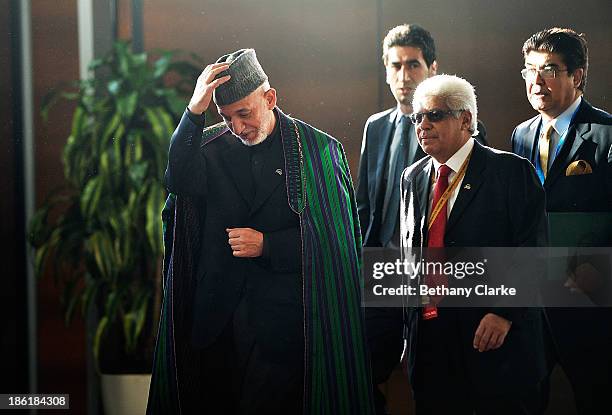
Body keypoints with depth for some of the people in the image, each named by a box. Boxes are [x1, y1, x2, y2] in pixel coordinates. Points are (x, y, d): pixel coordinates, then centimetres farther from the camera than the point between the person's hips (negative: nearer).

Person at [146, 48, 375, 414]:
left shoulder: (317, 149, -2)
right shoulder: (210, 144, 4)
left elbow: (336, 236, -3)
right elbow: (182, 184, -17)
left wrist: (267, 245, -11)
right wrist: (195, 112, -22)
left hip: (282, 319, -3)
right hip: (217, 314, 3)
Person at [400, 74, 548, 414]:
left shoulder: (512, 172, -4)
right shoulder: (412, 178, 14)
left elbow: (533, 253, -9)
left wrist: (505, 313, -18)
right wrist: (411, 328, 10)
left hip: (497, 337, -5)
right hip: (429, 341, 5)